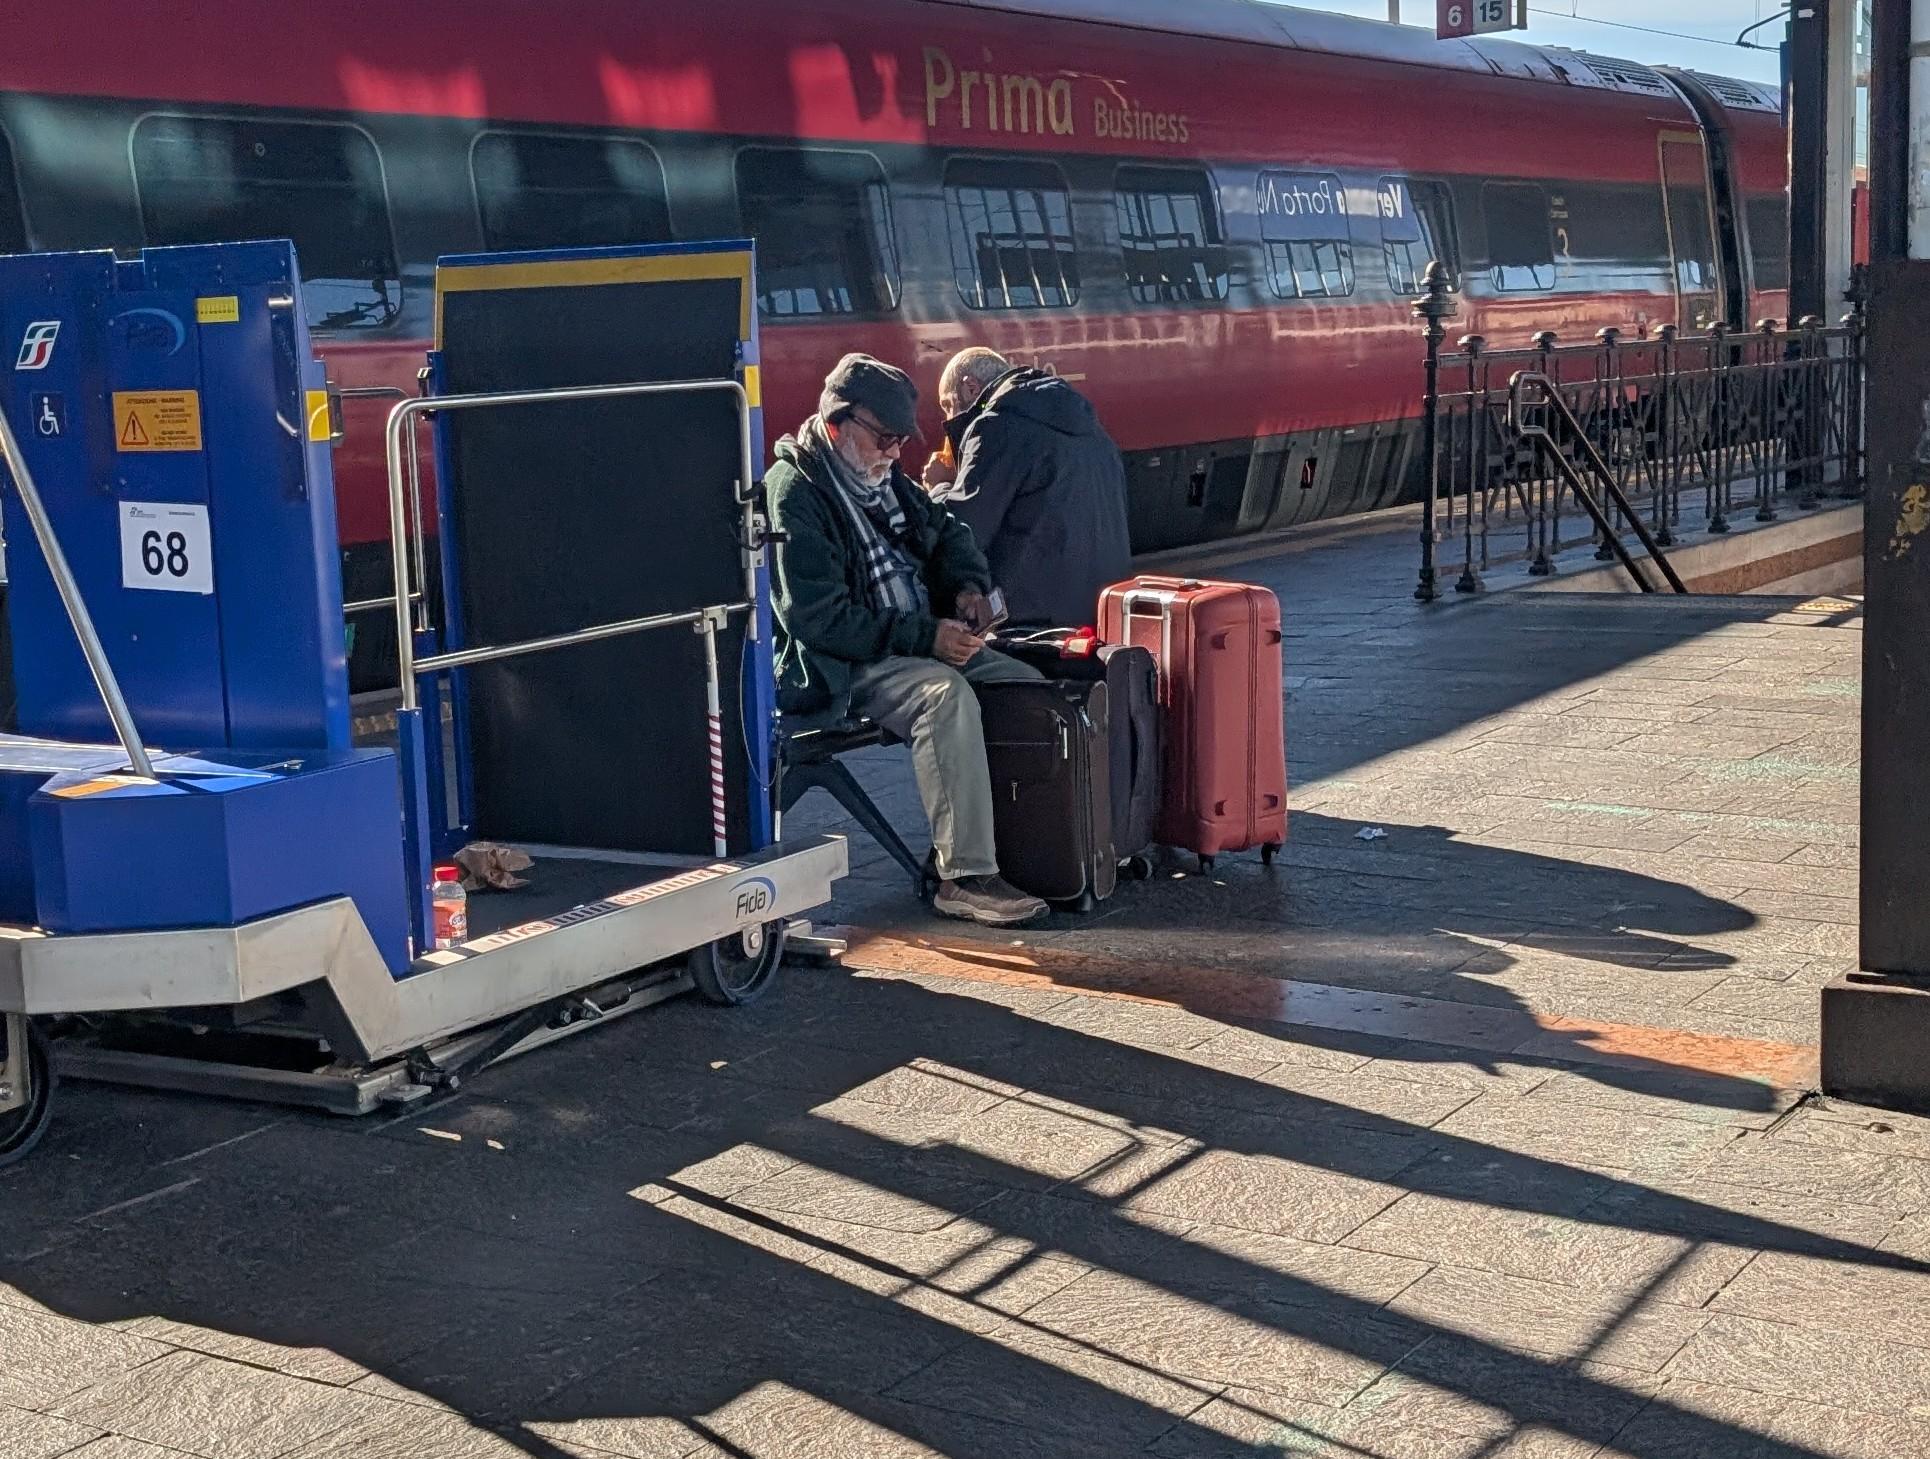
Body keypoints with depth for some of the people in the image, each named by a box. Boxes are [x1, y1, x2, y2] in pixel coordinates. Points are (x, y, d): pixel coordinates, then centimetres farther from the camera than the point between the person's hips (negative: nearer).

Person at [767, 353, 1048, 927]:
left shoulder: (882, 477, 14)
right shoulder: (794, 494, -14)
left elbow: (947, 531, 29)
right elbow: (818, 620, -21)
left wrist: (968, 585, 5)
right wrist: (925, 637, -24)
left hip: (924, 643, 9)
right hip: (836, 668, -9)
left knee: (1029, 684, -10)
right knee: (946, 696, -35)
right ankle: (966, 877, -34)